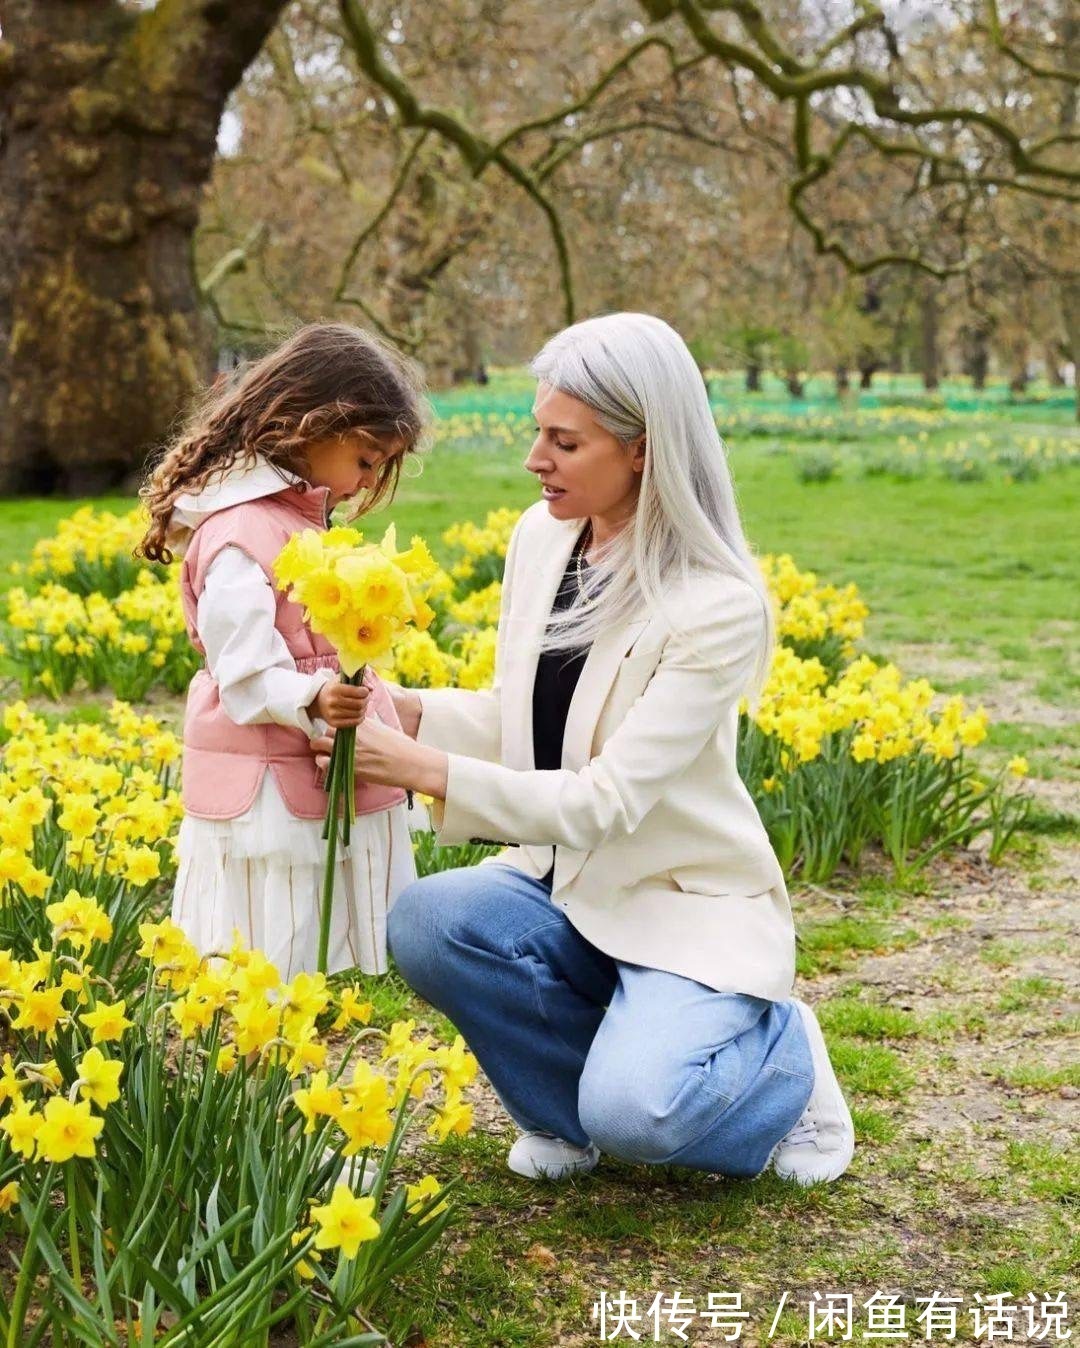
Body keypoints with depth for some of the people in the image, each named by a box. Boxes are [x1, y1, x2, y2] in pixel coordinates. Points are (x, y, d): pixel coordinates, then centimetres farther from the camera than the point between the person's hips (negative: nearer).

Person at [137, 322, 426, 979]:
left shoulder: (299, 515, 14)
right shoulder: (241, 535, -18)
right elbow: (245, 678, -22)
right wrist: (313, 702, -38)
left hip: (320, 788, 10)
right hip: (272, 805, -10)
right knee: (278, 970, -4)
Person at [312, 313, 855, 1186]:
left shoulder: (718, 607, -23)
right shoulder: (541, 537, -2)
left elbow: (607, 802, -26)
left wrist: (424, 770, -29)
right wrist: (398, 707, -11)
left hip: (690, 908, -5)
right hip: (564, 886, 6)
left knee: (630, 1114, -30)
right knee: (424, 922, -26)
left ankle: (779, 1053, 6)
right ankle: (568, 1104, 2)